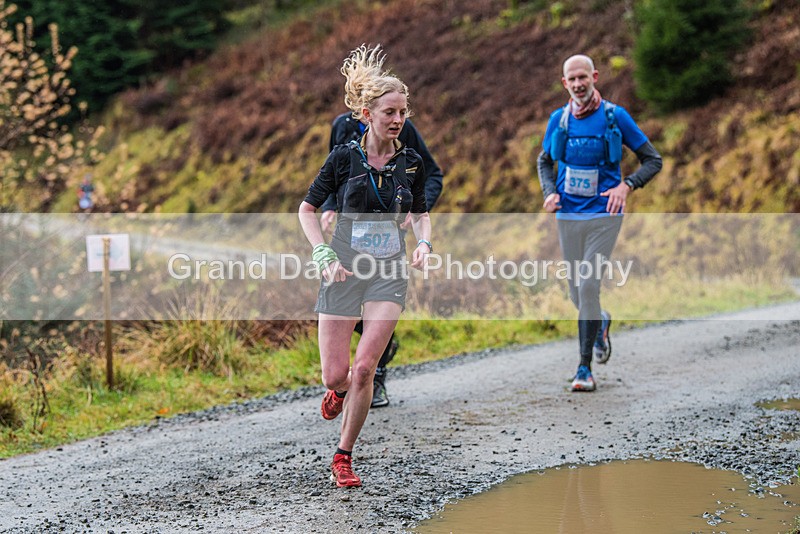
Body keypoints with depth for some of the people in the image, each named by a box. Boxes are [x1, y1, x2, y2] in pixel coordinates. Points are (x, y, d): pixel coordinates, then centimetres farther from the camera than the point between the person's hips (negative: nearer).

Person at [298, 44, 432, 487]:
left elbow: (420, 213, 19)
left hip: (389, 272, 1)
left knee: (364, 368, -11)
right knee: (336, 375, -3)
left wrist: (423, 242, -2)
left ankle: (343, 456, 4)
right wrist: (324, 256, -10)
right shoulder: (344, 158, -5)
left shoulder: (411, 163, 3)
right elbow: (307, 209, 3)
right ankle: (338, 390, 37)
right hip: (344, 269, -1)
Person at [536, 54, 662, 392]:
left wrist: (626, 186, -14)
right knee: (576, 294, 10)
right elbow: (544, 161, 20)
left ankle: (585, 367, -7)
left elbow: (653, 160, 2)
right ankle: (601, 322, 45)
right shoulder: (558, 120, 4)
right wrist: (550, 192, 2)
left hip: (603, 215, -4)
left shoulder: (615, 117, -5)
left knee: (588, 287, -15)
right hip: (568, 216, 4)